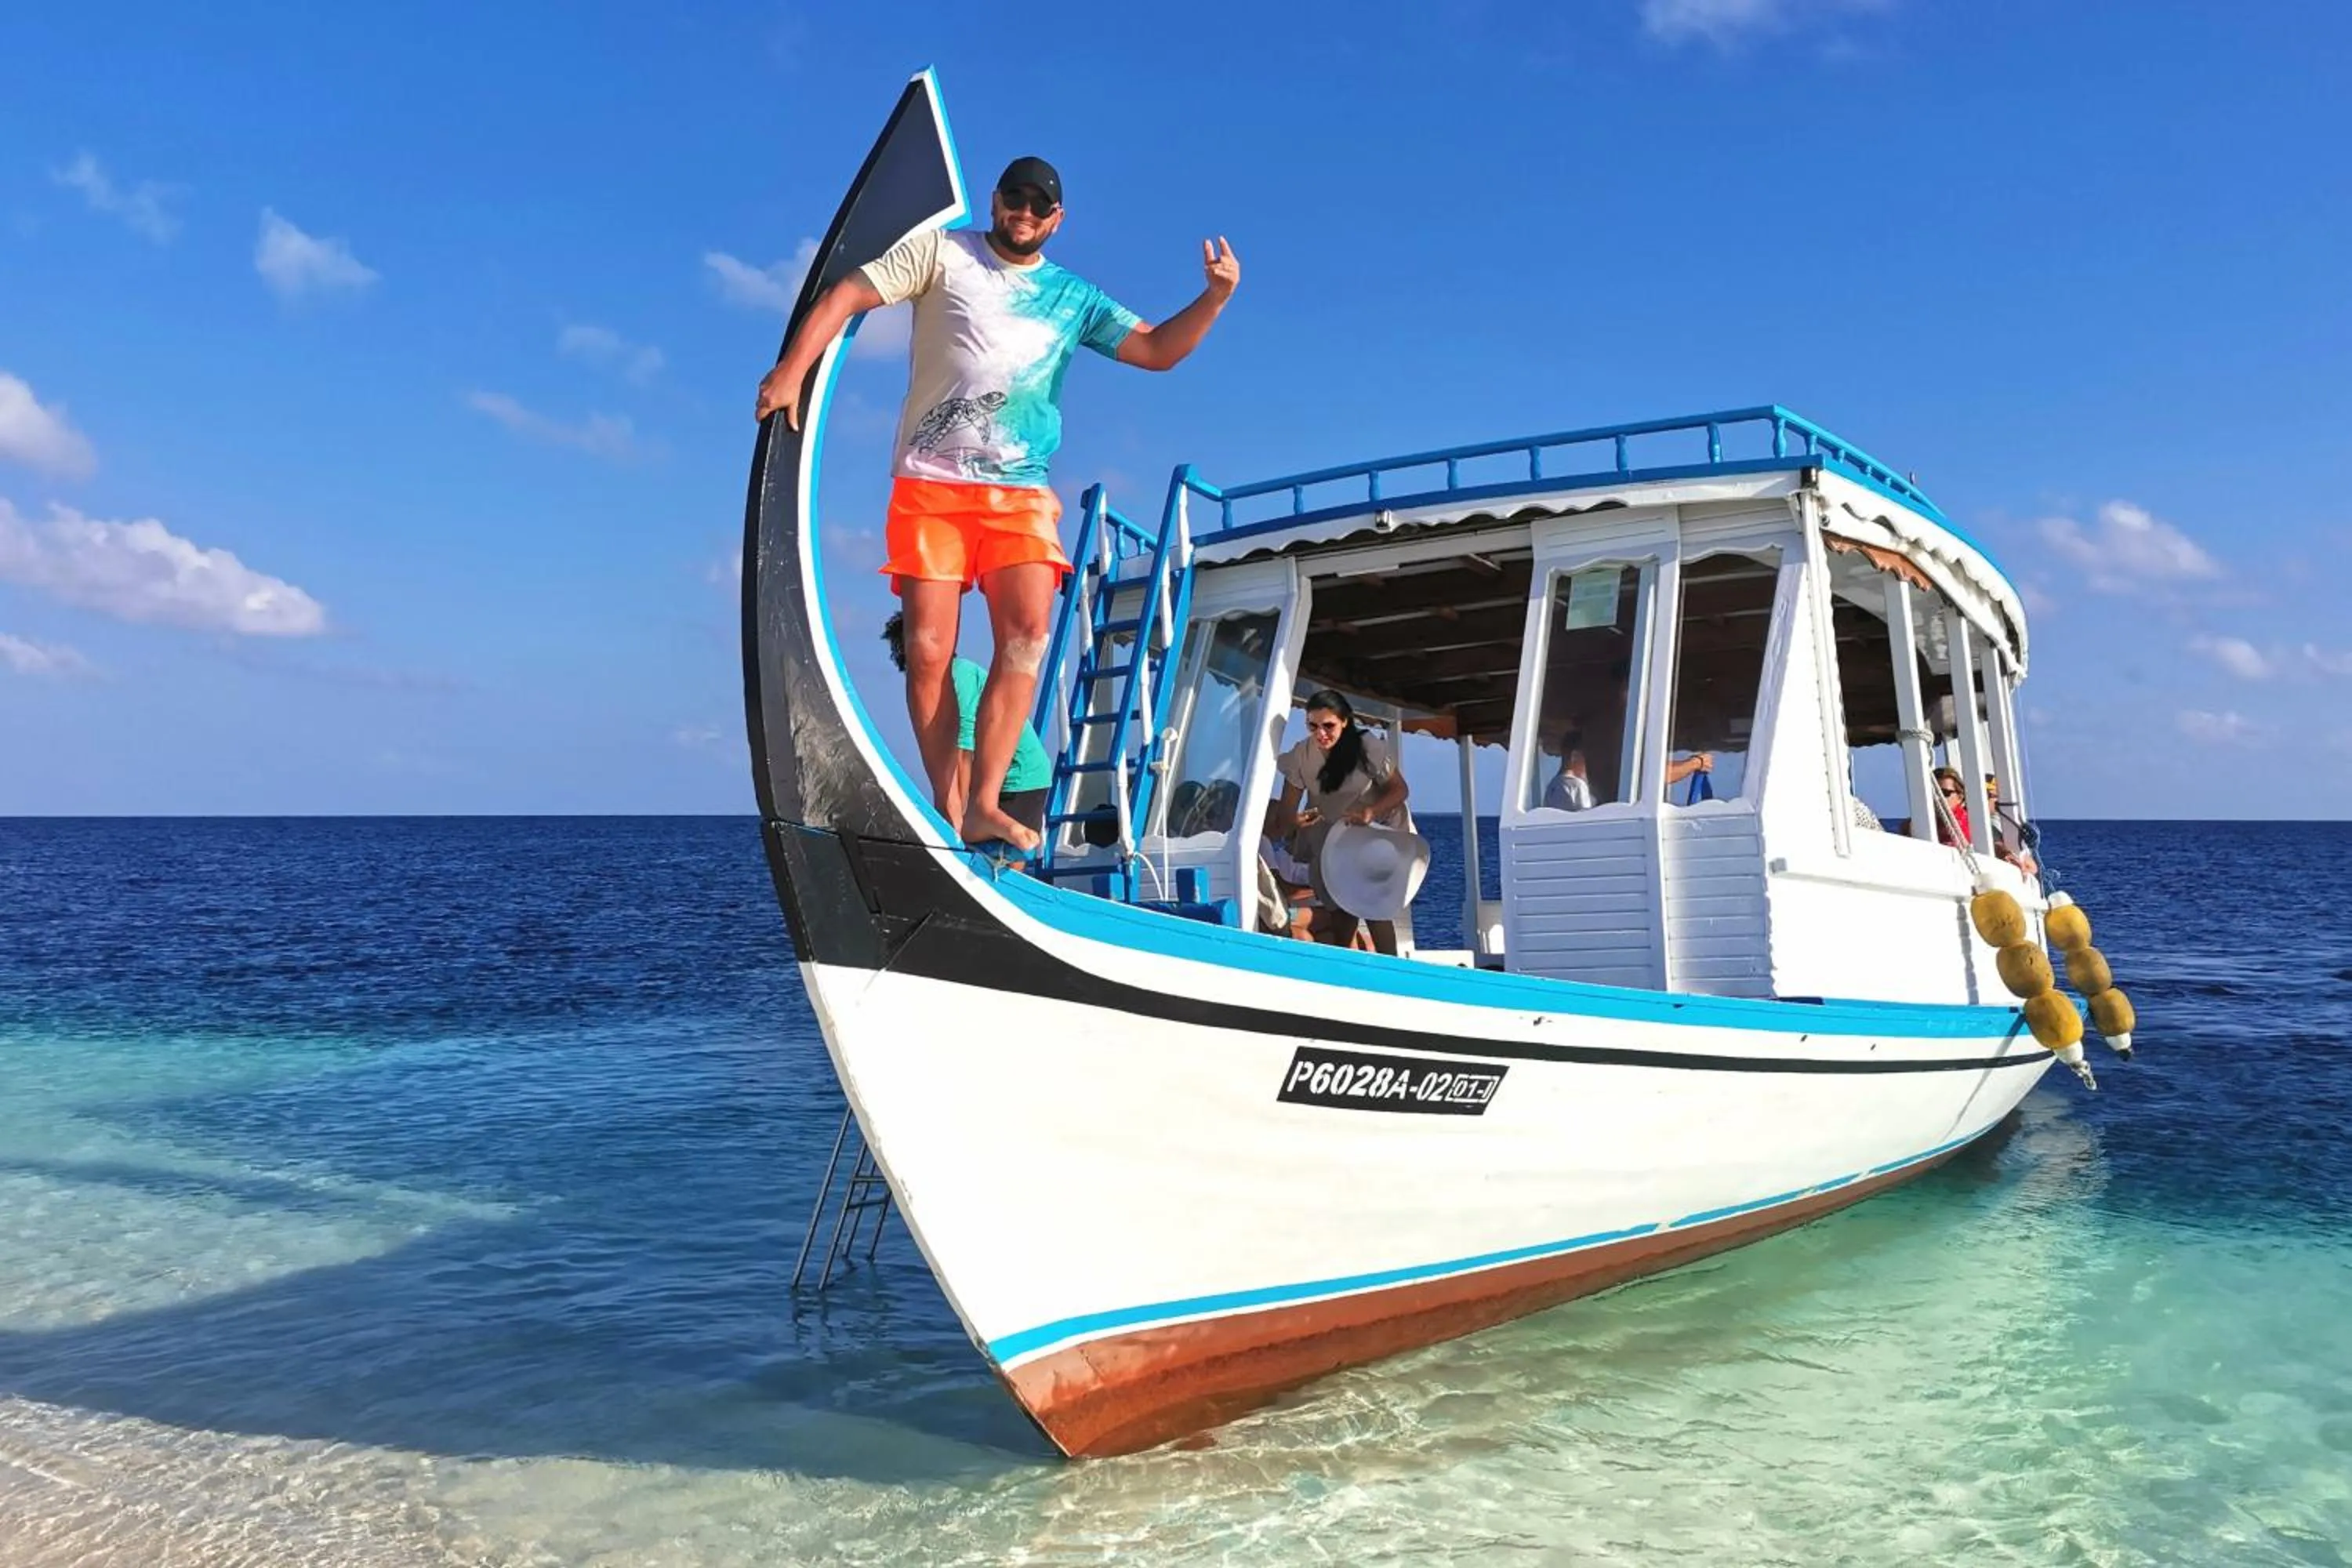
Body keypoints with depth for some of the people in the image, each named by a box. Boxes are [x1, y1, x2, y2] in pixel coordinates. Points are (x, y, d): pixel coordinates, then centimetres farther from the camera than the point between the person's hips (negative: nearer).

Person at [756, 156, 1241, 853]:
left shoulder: (1074, 297, 18)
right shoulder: (941, 252, 10)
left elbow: (1156, 350, 12)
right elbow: (847, 295, 4)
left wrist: (1214, 297, -5)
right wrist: (792, 370, -9)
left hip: (1020, 492, 2)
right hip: (929, 484, -2)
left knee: (1027, 634, -18)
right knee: (928, 650, -8)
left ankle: (983, 805, -19)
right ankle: (946, 807, 1)